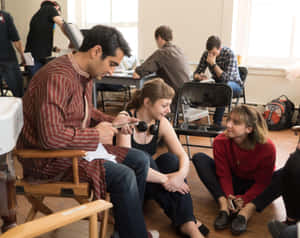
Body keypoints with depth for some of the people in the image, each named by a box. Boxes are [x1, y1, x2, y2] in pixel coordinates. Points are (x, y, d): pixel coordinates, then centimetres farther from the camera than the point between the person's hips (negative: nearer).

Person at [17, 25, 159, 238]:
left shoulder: (86, 75, 6)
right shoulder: (58, 78, -26)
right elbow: (51, 137, -33)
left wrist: (110, 121, 4)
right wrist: (96, 135, -21)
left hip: (79, 147, 10)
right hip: (48, 158, -10)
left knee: (141, 160, 5)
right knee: (123, 176, -23)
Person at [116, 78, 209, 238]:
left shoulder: (161, 123, -3)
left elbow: (183, 156, -10)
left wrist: (181, 174, -33)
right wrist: (164, 179, -35)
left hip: (149, 186, 5)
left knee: (170, 158, -22)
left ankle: (189, 224, -30)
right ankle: (181, 221, -29)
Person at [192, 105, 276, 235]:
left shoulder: (267, 147, -25)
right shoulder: (220, 141, -19)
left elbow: (262, 182, -19)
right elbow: (224, 174, -16)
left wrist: (244, 200, -32)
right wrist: (229, 196, -31)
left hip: (253, 189, -1)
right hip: (230, 185, 2)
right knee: (199, 158, -17)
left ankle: (246, 210, -37)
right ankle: (224, 205, -30)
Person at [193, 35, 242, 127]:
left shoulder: (229, 54, -22)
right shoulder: (206, 54, -7)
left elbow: (227, 78, -30)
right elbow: (196, 72, -3)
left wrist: (213, 64, -31)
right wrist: (198, 76, -27)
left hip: (234, 84, -4)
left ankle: (217, 122, -31)